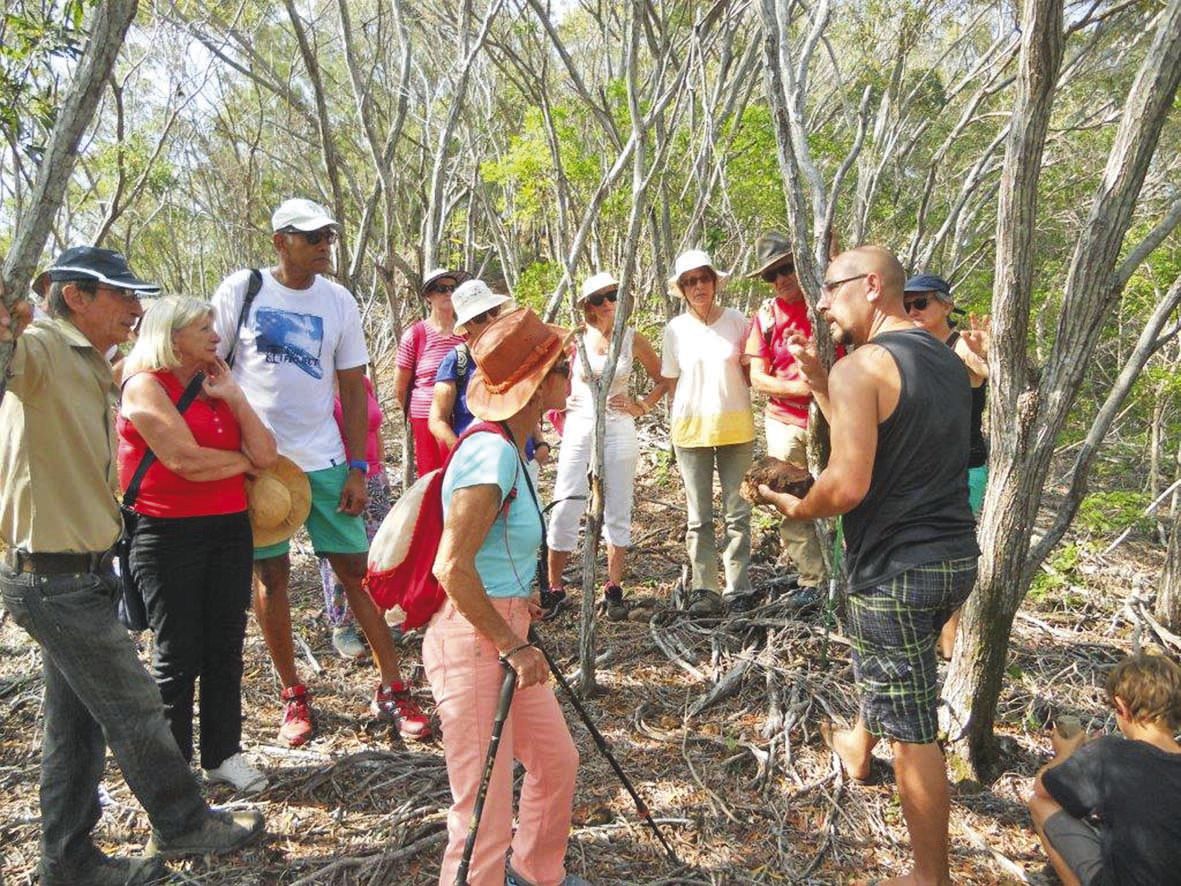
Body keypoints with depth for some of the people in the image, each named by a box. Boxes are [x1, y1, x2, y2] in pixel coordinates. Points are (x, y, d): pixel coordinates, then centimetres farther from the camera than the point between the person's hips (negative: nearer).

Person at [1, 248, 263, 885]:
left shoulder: (92, 369, 13)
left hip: (79, 575, 9)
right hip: (58, 581, -9)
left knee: (78, 720, 17)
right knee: (134, 710, 5)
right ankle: (183, 826, 23)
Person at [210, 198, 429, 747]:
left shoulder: (339, 302, 2)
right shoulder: (240, 290, -3)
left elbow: (353, 387, 4)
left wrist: (357, 467, -1)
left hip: (323, 459, 1)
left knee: (356, 568, 1)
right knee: (270, 574, 7)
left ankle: (391, 690, 12)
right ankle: (292, 694, 23)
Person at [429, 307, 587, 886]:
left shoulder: (509, 448, 8)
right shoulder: (492, 454, -23)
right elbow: (452, 568, -26)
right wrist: (512, 646, -19)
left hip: (503, 632, 10)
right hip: (472, 643, -10)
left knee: (556, 761, 23)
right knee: (486, 809, 1)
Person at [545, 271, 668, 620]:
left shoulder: (632, 339, 2)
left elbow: (662, 378, 13)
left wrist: (641, 406, 1)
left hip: (618, 431, 0)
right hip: (578, 429, 0)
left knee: (617, 511, 6)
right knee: (565, 509, -3)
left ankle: (614, 589, 17)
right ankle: (554, 588, 9)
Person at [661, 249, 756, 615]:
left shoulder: (736, 321, -1)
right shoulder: (676, 329, 2)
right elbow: (672, 382, 7)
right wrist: (680, 421, 2)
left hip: (735, 427, 0)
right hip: (691, 429, 1)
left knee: (737, 512, 4)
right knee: (699, 516, 5)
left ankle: (738, 588, 13)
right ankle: (704, 588, 13)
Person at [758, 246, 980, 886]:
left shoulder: (860, 367, -17)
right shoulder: (948, 361, 10)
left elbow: (847, 485, -25)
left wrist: (793, 508, -6)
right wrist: (821, 386, 13)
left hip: (896, 569, -9)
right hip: (955, 556, 9)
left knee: (913, 732, 4)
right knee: (886, 663, 33)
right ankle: (858, 747, 57)